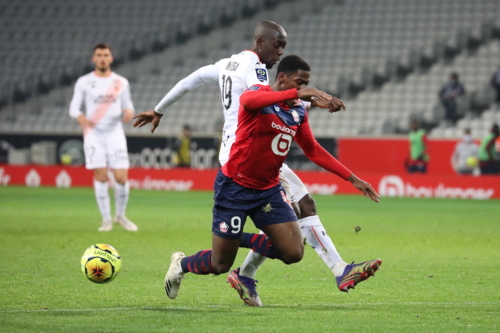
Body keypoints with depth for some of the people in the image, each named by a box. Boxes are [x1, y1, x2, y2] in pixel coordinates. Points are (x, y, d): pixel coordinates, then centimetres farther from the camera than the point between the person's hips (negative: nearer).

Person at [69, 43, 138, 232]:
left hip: (115, 133, 1)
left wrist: (129, 112, -10)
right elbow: (73, 108, 1)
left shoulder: (121, 82, 8)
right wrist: (80, 117, -21)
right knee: (101, 176, -6)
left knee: (121, 177, -5)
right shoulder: (84, 82, 3)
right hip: (94, 133, -1)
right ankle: (106, 219, 4)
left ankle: (120, 215, 16)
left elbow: (128, 106, 14)